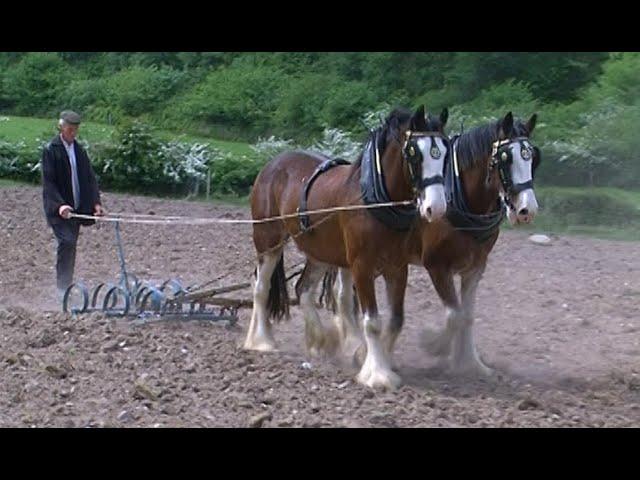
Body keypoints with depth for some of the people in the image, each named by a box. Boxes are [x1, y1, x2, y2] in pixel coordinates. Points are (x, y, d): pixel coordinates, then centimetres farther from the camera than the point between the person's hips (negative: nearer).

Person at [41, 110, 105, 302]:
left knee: (70, 248, 8)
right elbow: (48, 182, -11)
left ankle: (67, 288, 15)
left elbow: (90, 179, 14)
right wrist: (59, 205, -23)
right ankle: (62, 289, -16)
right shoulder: (51, 150, -6)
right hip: (59, 209, -6)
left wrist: (96, 202, 1)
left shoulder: (80, 151, 12)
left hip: (78, 208, 6)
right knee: (67, 242, -18)